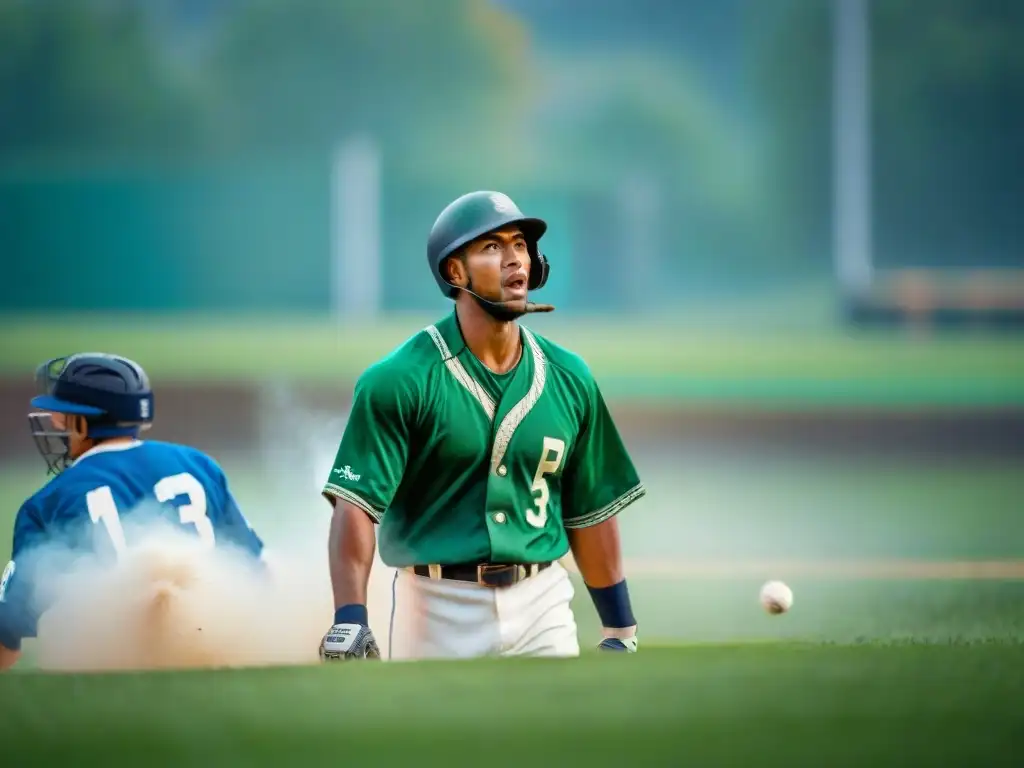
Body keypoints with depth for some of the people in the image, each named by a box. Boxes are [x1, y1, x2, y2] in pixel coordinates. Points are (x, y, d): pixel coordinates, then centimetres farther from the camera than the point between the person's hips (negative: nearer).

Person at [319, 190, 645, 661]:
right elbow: (357, 503, -14)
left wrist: (621, 631, 11)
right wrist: (349, 621, -26)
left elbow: (591, 512, 13)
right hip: (436, 609, -4)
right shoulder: (400, 380, -8)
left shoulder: (569, 380, 7)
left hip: (541, 606, 4)